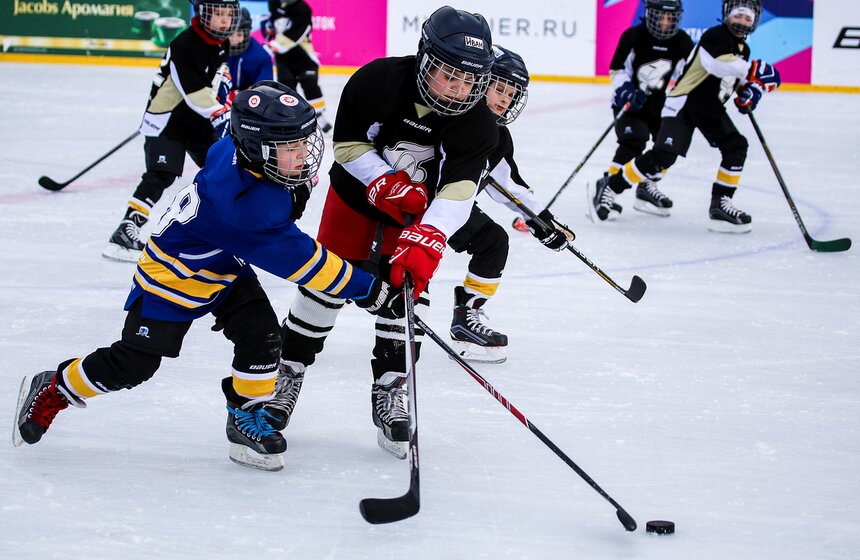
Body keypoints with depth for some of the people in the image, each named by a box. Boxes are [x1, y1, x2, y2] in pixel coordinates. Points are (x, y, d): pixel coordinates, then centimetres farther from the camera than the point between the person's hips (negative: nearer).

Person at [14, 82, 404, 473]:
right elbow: (297, 260, -36)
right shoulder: (243, 203, -41)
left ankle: (247, 418, 11)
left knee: (261, 336, -7)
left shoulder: (237, 151, -18)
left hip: (224, 266, 8)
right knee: (133, 363, 0)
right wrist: (370, 292, -32)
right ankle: (50, 390, 21)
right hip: (173, 275, -8)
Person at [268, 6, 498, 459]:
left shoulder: (477, 121, -27)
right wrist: (385, 184, -29)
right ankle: (288, 374, 19)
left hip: (418, 203, 1)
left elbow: (458, 190, -35)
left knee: (407, 285, -8)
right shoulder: (378, 80, -30)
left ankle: (389, 392, 4)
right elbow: (347, 143, -17)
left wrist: (425, 241, -49)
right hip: (358, 188, -1)